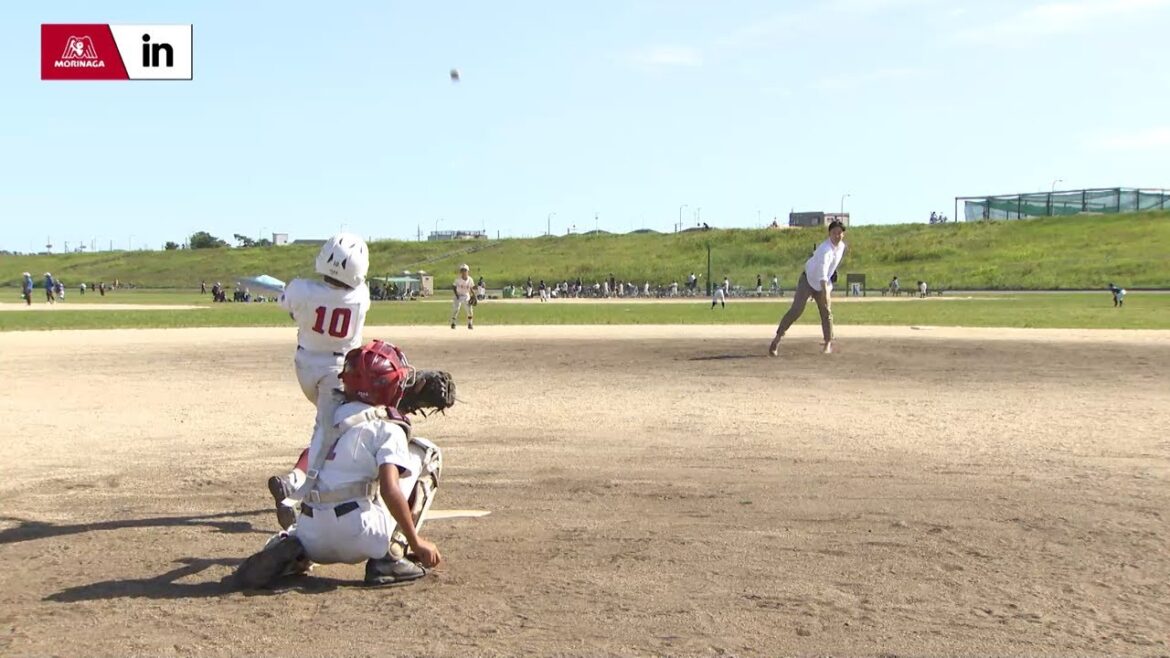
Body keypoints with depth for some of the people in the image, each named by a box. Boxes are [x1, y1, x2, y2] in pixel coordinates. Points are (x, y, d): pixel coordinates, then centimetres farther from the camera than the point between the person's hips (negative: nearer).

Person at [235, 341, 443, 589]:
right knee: (427, 453, 7)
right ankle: (390, 556, -1)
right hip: (357, 537, -6)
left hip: (314, 542, 7)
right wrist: (415, 541, -10)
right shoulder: (388, 428, -5)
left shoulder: (332, 415, 16)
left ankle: (288, 551, 6)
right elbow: (390, 489, -17)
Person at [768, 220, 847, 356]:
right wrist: (825, 290, -56)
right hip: (808, 280, -6)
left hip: (823, 283, 7)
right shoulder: (825, 249, -29)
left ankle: (828, 344, 14)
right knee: (796, 309, -16)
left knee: (826, 313, 3)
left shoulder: (842, 246, -4)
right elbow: (822, 270, -44)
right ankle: (777, 340, -13)